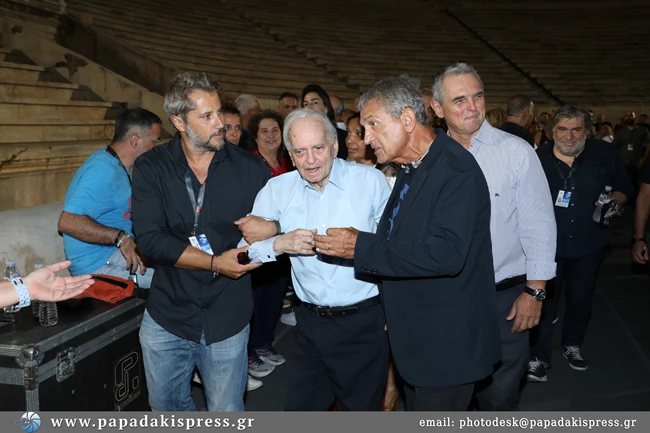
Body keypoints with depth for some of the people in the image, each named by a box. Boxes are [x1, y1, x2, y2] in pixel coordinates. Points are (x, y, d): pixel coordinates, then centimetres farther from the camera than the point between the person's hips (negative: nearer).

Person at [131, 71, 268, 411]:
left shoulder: (250, 168, -6)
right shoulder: (151, 168, -6)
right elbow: (150, 240, -15)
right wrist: (214, 263, -19)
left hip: (227, 318, -1)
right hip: (166, 316, 1)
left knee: (227, 414, 12)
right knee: (164, 405, 21)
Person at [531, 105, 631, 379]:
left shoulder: (605, 154, -5)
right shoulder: (538, 157, -8)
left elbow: (624, 187, 7)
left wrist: (615, 201, -12)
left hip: (588, 244, 2)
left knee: (581, 300, 19)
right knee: (544, 300, 3)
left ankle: (572, 345, 43)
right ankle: (539, 357, 17)